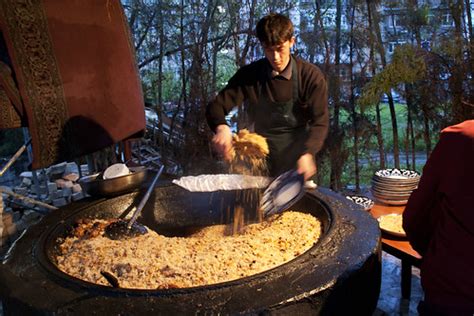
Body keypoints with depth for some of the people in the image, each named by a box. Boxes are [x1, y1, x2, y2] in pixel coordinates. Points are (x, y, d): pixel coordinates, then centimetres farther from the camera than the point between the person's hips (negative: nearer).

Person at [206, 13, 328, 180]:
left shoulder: (311, 76, -15)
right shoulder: (249, 75, -11)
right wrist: (221, 127, -35)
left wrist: (307, 154, -35)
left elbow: (320, 121, -17)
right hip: (262, 157, 1)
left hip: (297, 156, -1)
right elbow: (216, 106, -12)